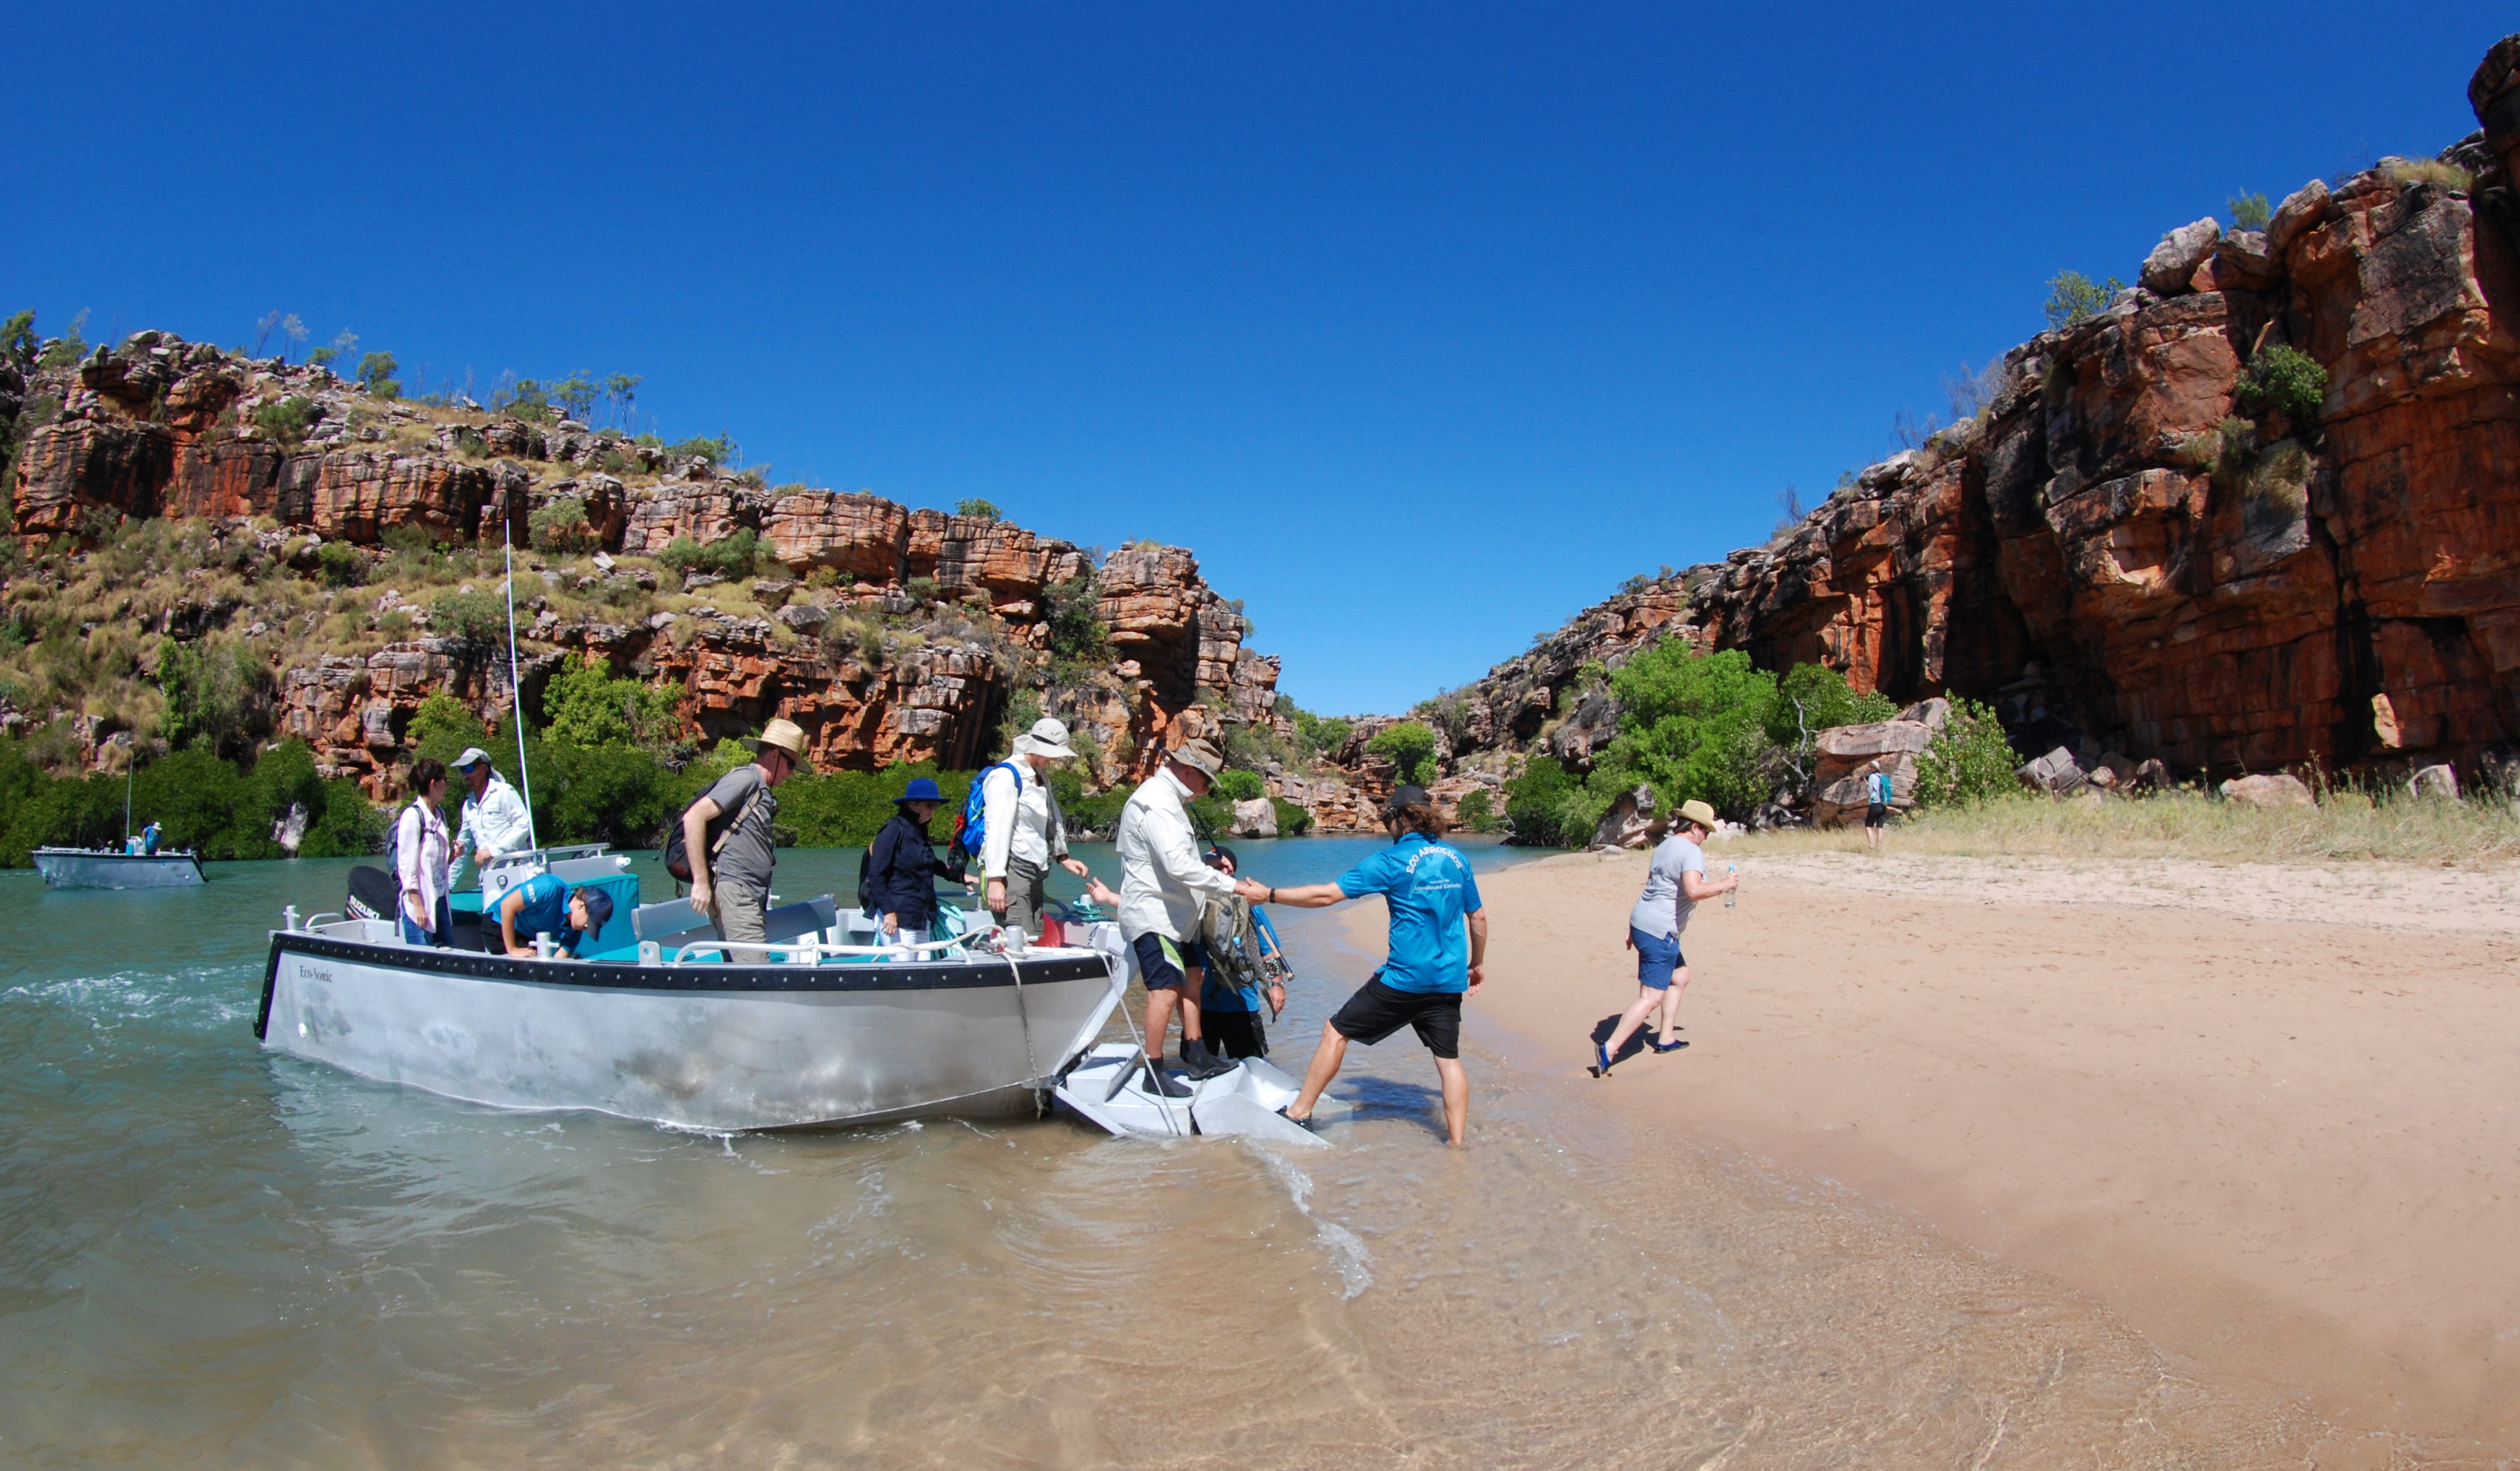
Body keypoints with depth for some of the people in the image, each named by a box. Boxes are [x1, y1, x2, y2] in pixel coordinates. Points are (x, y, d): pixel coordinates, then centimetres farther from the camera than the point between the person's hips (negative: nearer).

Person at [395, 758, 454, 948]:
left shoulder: (439, 815, 13)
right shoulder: (412, 816, -10)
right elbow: (407, 866, -13)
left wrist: (452, 854, 1)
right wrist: (418, 905, -16)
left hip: (440, 900, 8)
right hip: (420, 903, -8)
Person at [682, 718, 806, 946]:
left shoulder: (762, 792, 23)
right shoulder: (745, 778, -5)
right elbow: (694, 817, -15)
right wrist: (701, 881, -19)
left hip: (748, 897, 10)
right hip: (732, 890, -10)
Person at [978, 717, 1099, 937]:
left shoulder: (1041, 777, 19)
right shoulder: (1006, 775, -10)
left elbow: (1053, 819, 28)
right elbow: (997, 828, -16)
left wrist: (1063, 857, 18)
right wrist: (995, 880, -21)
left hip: (1034, 873, 9)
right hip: (1011, 870, -9)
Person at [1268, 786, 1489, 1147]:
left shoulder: (1392, 861, -8)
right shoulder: (1456, 859, 9)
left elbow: (1327, 895, -11)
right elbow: (1478, 917, 16)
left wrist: (1270, 895, -4)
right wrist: (1477, 963, 30)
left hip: (1404, 978, -5)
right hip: (1450, 980, 6)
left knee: (1336, 1032, 6)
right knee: (1448, 1058, 11)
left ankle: (1300, 1112, 11)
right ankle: (1458, 1141, 11)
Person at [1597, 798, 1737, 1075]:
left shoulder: (1664, 846, 15)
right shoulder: (1692, 852, -13)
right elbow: (1694, 890, -29)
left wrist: (1635, 928, 27)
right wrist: (1723, 887, -12)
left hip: (1643, 923, 10)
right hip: (1659, 931, -10)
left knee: (1680, 976, 25)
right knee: (1651, 998, -10)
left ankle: (1666, 1039, 27)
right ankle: (1609, 1049, -15)